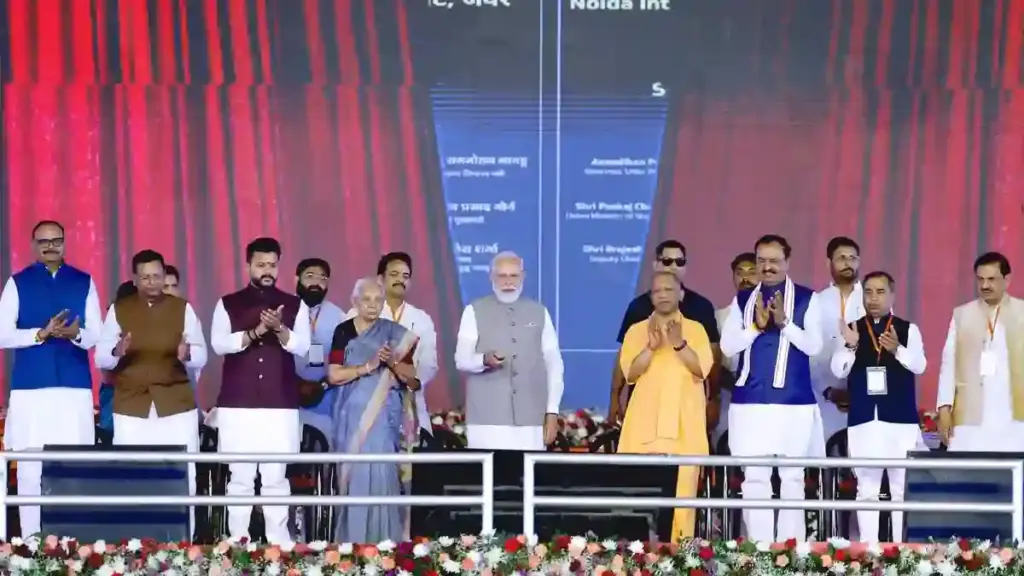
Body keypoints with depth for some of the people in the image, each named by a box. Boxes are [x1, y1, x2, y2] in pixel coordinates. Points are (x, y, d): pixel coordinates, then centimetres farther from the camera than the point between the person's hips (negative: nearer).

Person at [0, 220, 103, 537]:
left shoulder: (84, 282, 10)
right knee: (30, 468, -2)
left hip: (75, 386, 1)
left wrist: (76, 334, -17)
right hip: (29, 387, -1)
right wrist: (41, 334, -15)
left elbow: (97, 335, 5)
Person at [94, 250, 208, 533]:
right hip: (131, 407, 0)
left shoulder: (183, 308, 6)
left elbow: (202, 357, 1)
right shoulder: (118, 309, 6)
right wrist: (117, 352, -21)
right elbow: (100, 358, 2)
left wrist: (187, 354, -22)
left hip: (177, 406, 0)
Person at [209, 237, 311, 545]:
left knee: (276, 477, 1)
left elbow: (302, 347, -2)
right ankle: (237, 541, 6)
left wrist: (279, 328, -19)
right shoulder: (228, 304, 7)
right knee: (240, 476, 1)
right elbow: (219, 344, -6)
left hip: (281, 405, 0)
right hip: (237, 404, 0)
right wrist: (255, 332, -17)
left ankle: (278, 541, 5)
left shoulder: (295, 305, 8)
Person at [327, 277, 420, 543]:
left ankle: (383, 540, -3)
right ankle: (353, 539, 8)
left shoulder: (395, 333, 4)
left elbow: (411, 376, 4)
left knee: (382, 472, -7)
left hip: (384, 414, 0)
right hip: (352, 414, 0)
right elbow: (334, 375, -5)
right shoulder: (343, 331, 3)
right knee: (354, 473, 1)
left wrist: (393, 362, -15)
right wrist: (368, 366, -16)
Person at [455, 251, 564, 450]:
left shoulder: (539, 312, 11)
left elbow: (554, 364, 10)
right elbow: (462, 360, -1)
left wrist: (552, 411, 3)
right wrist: (484, 360, -24)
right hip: (488, 419, -2)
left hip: (530, 419, 2)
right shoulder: (474, 311, 5)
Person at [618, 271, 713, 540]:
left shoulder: (695, 329, 11)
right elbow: (630, 373, 2)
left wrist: (679, 343, -15)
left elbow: (702, 369, -2)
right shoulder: (636, 330, 12)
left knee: (682, 486, -8)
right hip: (646, 423, 1)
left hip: (684, 424, 0)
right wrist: (651, 347, -13)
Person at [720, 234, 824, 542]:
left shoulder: (806, 298, 3)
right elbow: (727, 346, 2)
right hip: (750, 400, 2)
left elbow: (814, 346, -5)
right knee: (754, 476, 0)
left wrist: (784, 323, -18)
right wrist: (757, 325, -12)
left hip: (794, 400, -2)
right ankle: (759, 547, 3)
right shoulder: (742, 300, 10)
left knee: (792, 475, 4)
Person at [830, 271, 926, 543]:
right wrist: (850, 346, -18)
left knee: (903, 487, 0)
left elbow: (920, 365, -7)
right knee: (866, 488, 4)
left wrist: (897, 349, -26)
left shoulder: (908, 329, 6)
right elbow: (838, 371, 0)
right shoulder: (851, 330, 8)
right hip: (863, 420, 1)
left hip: (900, 418, -1)